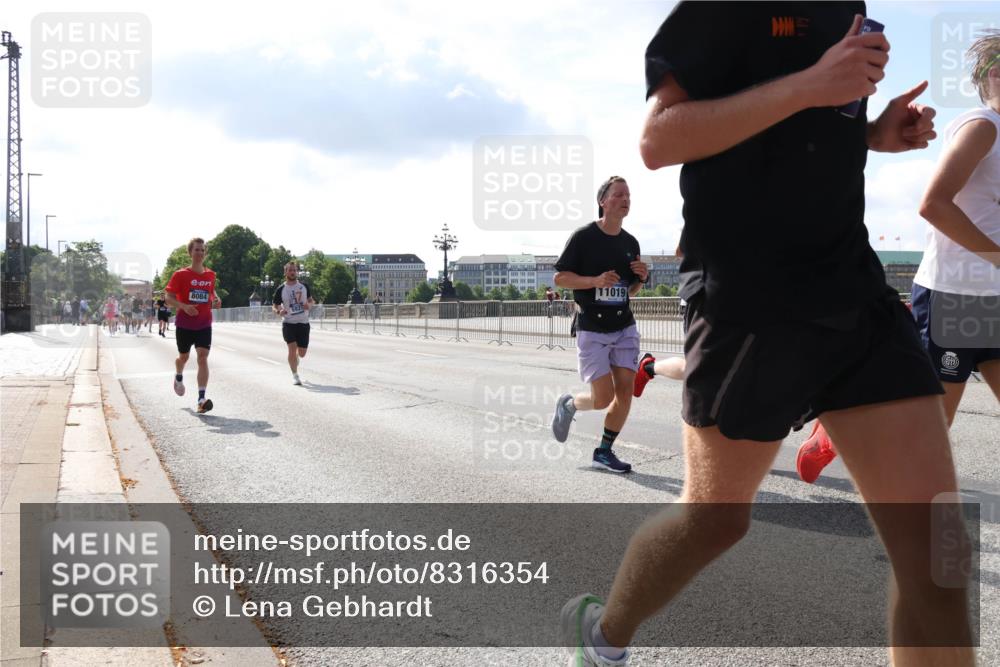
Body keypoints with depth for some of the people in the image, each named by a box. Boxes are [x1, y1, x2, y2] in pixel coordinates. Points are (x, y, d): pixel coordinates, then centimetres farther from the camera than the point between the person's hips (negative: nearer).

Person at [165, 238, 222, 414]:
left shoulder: (210, 275, 4)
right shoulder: (181, 274, -8)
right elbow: (168, 297, -8)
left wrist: (216, 300, 1)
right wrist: (184, 306, -25)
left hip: (204, 325, 1)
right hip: (184, 324, -1)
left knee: (203, 357, -13)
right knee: (184, 356, 16)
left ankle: (202, 399, -19)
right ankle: (179, 377, 53)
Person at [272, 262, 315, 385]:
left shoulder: (304, 286, 6)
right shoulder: (281, 289, -1)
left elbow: (312, 301, 15)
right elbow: (274, 305, 5)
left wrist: (309, 305, -9)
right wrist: (278, 311, -18)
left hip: (303, 323, 2)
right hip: (288, 323, -2)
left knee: (302, 353, 5)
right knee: (292, 348, -15)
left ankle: (294, 360, 43)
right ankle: (295, 375, 1)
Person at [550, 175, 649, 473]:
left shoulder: (630, 243, 10)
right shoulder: (583, 236, -8)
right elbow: (559, 277, -9)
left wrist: (641, 277, -3)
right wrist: (595, 281, -22)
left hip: (624, 327, 6)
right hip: (592, 329, -5)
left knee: (626, 390, -2)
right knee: (603, 398, -8)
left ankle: (604, 452, 14)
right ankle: (568, 404, 25)